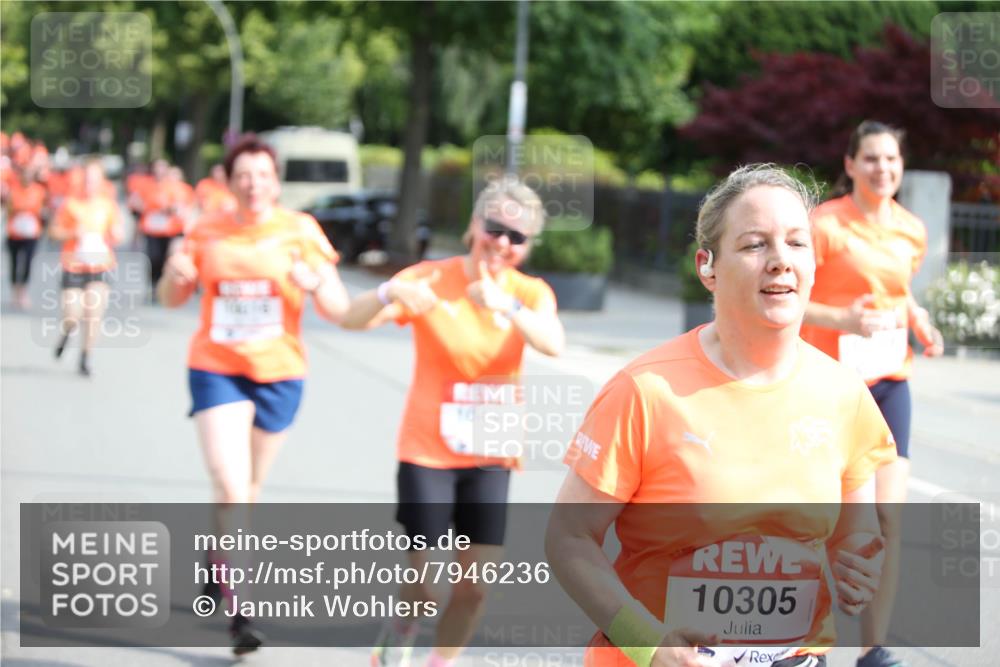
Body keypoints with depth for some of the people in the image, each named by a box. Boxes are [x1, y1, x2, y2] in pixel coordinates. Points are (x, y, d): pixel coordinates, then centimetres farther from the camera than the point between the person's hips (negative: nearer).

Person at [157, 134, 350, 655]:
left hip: (279, 374, 1)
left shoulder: (300, 231, -6)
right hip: (216, 370, -1)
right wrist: (174, 274, -13)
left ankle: (219, 555, 45)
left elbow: (339, 311, -9)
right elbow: (172, 299, 10)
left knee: (249, 486, 16)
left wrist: (315, 283, -31)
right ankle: (241, 608, -13)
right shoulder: (207, 233, -1)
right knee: (229, 485, -15)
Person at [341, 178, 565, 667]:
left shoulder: (530, 293, -1)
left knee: (474, 585, -1)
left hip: (491, 458, 3)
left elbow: (553, 344, -24)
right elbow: (352, 320, -20)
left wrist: (507, 305, -43)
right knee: (421, 589, -2)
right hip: (427, 455, -2)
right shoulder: (431, 279, -8)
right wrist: (391, 293, -42)